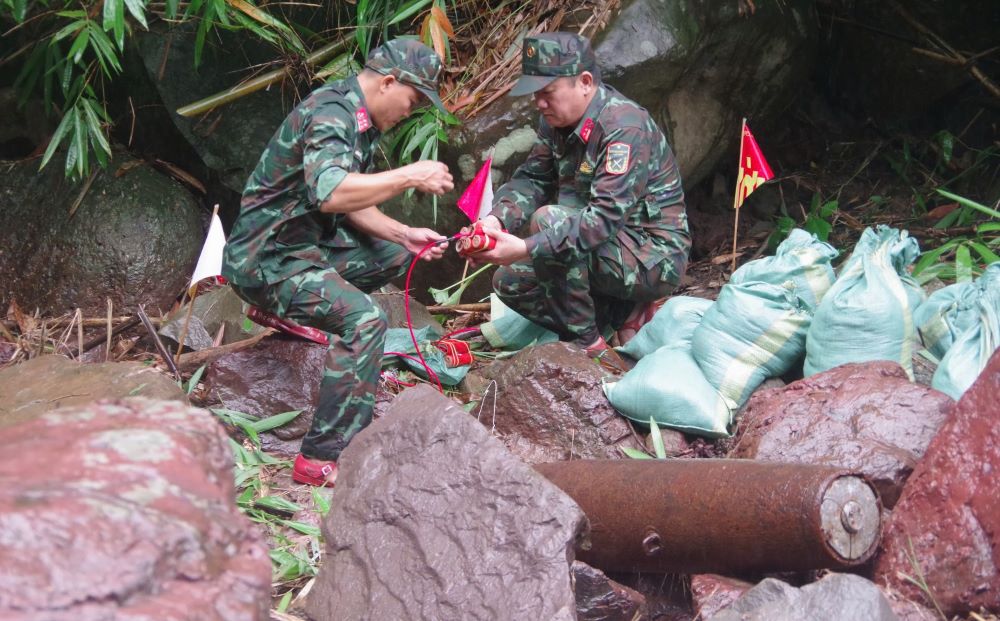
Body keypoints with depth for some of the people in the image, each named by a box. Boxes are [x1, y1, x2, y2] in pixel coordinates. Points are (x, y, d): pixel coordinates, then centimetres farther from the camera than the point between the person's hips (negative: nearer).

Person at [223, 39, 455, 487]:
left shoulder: (359, 118, 11)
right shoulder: (331, 113, -20)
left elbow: (351, 203, 16)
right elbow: (329, 194, -37)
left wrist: (404, 234, 2)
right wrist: (411, 176, -29)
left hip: (308, 244, 10)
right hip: (267, 258, -10)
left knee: (398, 255, 14)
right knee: (363, 319, -27)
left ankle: (293, 307, 9)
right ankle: (323, 460, -25)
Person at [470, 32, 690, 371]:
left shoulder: (625, 126, -25)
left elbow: (607, 217, -33)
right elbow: (530, 179, -1)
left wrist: (525, 249, -40)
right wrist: (495, 220, -23)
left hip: (654, 260, -9)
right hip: (612, 250, 9)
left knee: (549, 219, -29)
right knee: (509, 282, 2)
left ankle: (589, 344, -18)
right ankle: (624, 313, 7)